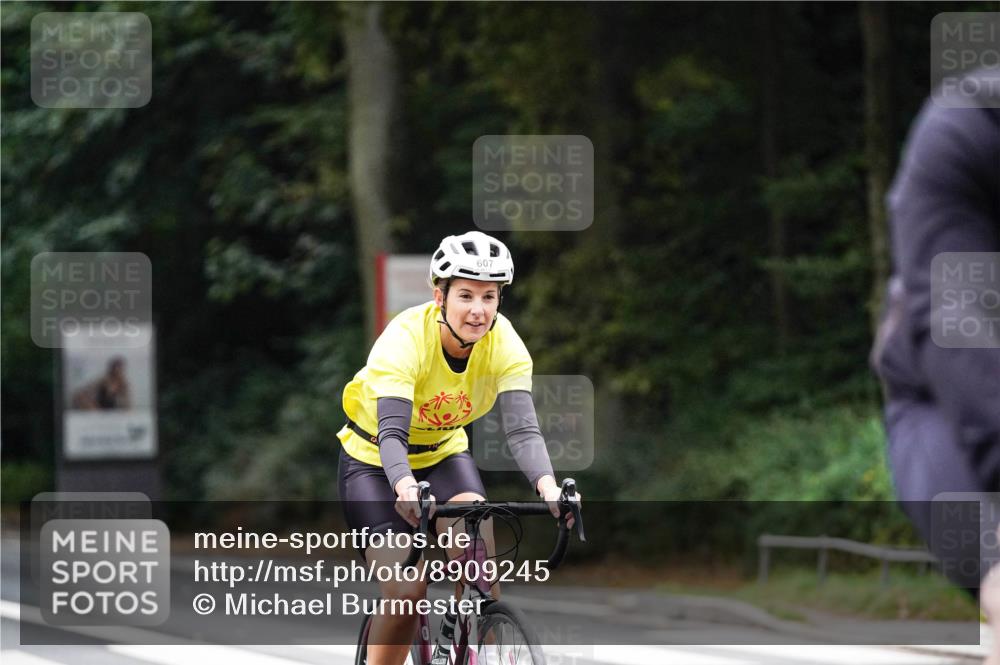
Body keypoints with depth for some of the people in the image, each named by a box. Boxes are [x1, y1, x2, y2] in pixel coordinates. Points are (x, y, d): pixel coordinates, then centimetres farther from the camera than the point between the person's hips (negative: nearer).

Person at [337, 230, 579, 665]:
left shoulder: (504, 343, -21)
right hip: (374, 462, -3)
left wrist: (547, 485, -50)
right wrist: (405, 488, -62)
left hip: (444, 454, 3)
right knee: (406, 591, -18)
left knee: (480, 556, -25)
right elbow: (392, 432, -41)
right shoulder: (405, 339, -31)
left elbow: (522, 428, -30)